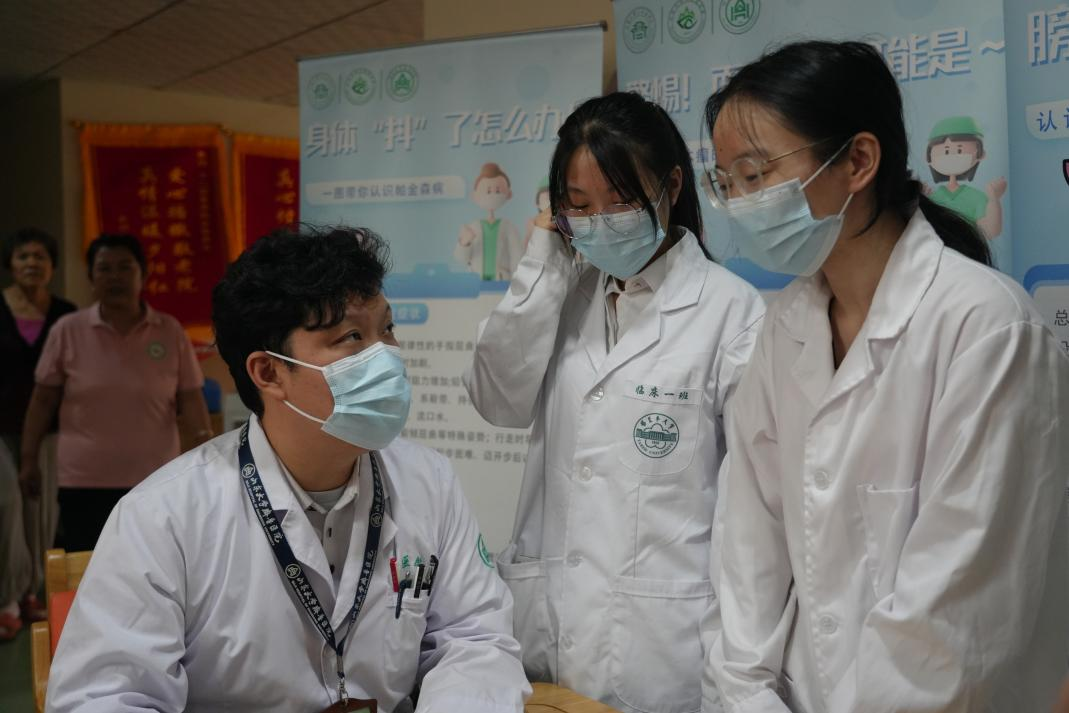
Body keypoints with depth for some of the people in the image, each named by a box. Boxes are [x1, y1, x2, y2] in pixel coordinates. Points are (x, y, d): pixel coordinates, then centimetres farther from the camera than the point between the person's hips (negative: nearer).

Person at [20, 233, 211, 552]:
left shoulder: (170, 331, 0)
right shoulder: (67, 331, -1)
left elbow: (189, 397, 1)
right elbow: (43, 399, 5)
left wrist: (206, 444, -12)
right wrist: (29, 458, 6)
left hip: (154, 482, 1)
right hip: (84, 484, 0)